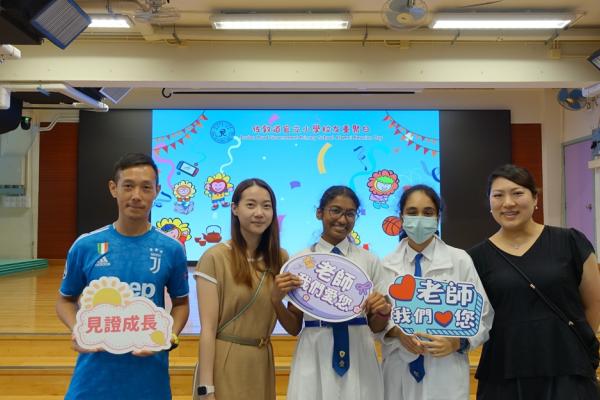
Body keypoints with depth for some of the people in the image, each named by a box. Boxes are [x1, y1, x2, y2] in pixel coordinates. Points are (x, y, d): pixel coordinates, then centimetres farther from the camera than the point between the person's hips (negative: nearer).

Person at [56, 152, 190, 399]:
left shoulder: (172, 249, -6)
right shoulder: (85, 246, -5)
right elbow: (66, 300, 8)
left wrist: (170, 336, -12)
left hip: (149, 373, 0)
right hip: (95, 373, 0)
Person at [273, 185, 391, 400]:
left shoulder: (370, 261, 3)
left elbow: (376, 326, 9)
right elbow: (294, 327, 3)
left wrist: (383, 311, -13)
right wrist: (277, 299, -15)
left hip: (358, 355, 1)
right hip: (314, 354, -1)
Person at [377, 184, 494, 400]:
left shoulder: (460, 260, -4)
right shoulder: (386, 265, 0)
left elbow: (482, 316, -1)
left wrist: (457, 342, -16)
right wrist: (398, 332, -16)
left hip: (445, 371, -1)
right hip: (399, 370, 1)